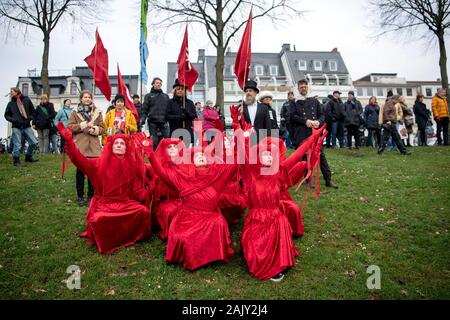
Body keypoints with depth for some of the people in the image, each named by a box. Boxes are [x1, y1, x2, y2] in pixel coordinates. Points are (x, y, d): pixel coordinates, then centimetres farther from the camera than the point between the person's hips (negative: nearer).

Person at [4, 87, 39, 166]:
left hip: (27, 126, 1)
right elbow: (6, 115, 13)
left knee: (34, 142, 0)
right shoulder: (10, 103, 9)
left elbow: (33, 111, 13)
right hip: (16, 127, -1)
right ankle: (16, 160, 13)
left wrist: (29, 118, -3)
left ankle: (28, 157, 22)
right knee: (17, 145, -3)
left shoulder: (27, 100, 8)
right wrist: (13, 120, -5)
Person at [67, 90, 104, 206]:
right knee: (80, 172, 4)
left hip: (93, 147, 1)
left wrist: (94, 129, -11)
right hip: (80, 146, -1)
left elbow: (102, 129, 9)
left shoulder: (97, 112, 11)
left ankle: (91, 196, 15)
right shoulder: (75, 112, 7)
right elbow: (70, 127, -1)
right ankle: (80, 197, 15)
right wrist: (84, 125, -10)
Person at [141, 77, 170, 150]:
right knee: (154, 141, 1)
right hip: (152, 121, -2)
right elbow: (144, 108, 4)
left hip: (163, 121, 2)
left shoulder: (166, 96, 20)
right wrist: (143, 118, -10)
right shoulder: (148, 96, 11)